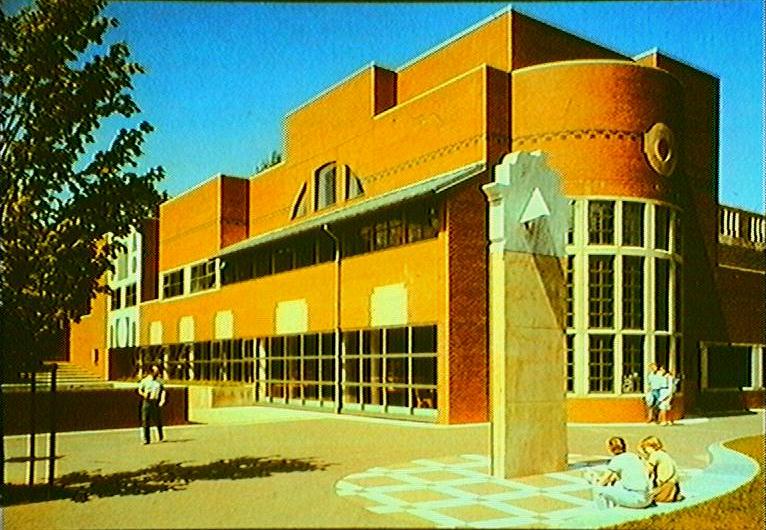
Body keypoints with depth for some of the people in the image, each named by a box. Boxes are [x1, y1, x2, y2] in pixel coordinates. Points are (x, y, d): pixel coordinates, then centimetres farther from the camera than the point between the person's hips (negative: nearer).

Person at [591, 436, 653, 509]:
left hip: (636, 499, -8)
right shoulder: (634, 456, 14)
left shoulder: (617, 460, -6)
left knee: (599, 490, -7)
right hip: (647, 499, 8)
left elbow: (601, 483, 1)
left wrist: (598, 484, 20)